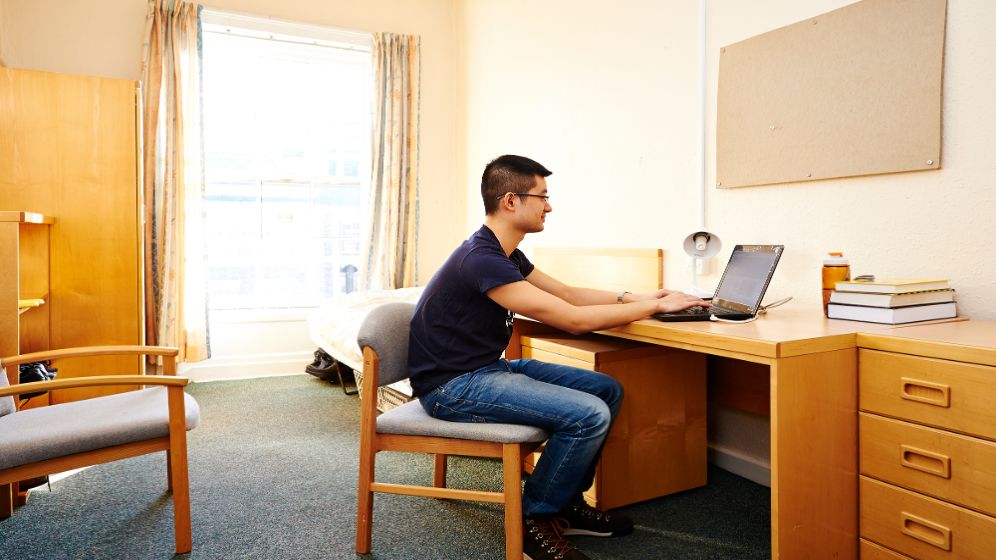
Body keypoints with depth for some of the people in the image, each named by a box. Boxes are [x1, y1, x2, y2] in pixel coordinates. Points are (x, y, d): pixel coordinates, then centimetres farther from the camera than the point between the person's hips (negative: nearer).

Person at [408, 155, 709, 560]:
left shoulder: (506, 254, 8)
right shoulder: (481, 259, -24)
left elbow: (566, 293, 17)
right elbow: (574, 319, -25)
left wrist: (634, 297, 4)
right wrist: (655, 306, -14)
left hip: (490, 367, 10)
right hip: (453, 385, -10)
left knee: (607, 390, 6)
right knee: (589, 414, -23)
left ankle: (566, 504, 17)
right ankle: (533, 521, -2)